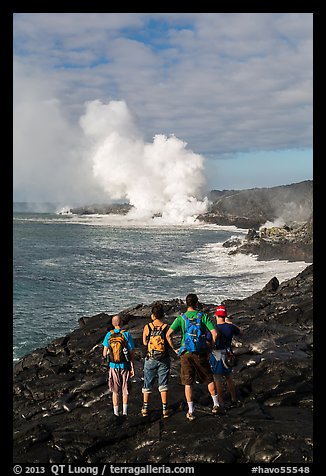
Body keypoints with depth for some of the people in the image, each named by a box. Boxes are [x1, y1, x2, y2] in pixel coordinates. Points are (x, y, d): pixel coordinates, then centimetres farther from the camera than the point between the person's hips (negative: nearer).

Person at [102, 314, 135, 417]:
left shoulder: (109, 335, -6)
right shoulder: (126, 334, -9)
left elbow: (104, 354, -5)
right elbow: (131, 353, -8)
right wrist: (132, 367, -2)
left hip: (113, 366, 1)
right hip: (125, 366, -1)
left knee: (115, 391, 12)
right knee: (125, 389, 14)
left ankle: (116, 412, 15)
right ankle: (125, 411, 15)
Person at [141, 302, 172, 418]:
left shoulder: (147, 327, -9)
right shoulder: (166, 327, -10)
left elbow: (144, 342, 0)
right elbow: (169, 343, -8)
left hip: (150, 359, 0)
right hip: (164, 360, 0)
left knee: (147, 384, 14)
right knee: (163, 385, 9)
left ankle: (145, 408, 20)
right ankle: (165, 409, 9)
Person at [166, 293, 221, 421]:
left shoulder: (181, 318, -1)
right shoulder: (203, 316, -2)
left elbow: (168, 334, -10)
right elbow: (214, 333, -9)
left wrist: (174, 349, 2)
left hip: (186, 353, 0)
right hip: (201, 353, 0)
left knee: (188, 383, 6)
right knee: (209, 379, 17)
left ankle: (190, 412, 8)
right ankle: (216, 405, 24)